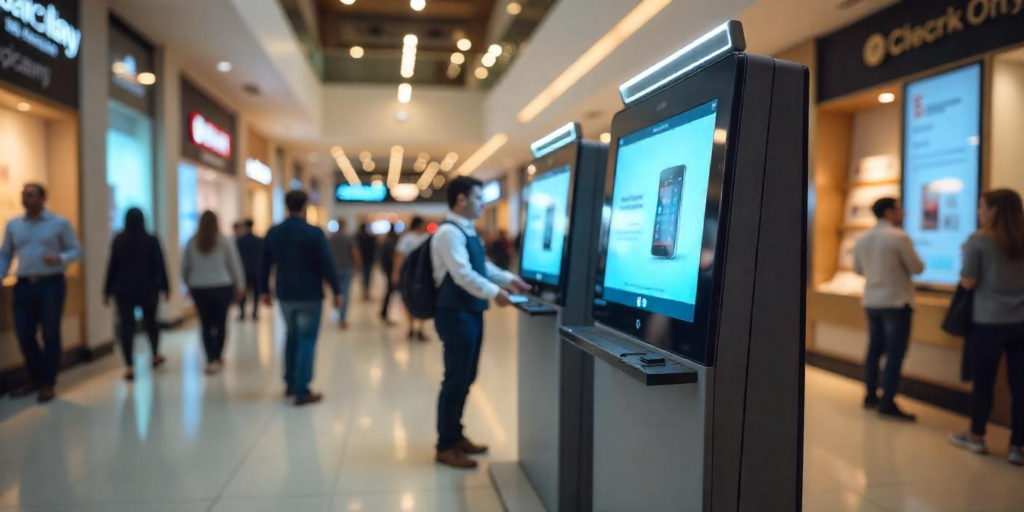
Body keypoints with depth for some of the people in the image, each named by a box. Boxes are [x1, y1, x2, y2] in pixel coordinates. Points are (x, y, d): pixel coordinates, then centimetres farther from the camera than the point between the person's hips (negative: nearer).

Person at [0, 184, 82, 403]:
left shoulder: (60, 223, -1)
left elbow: (76, 251, -1)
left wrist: (59, 258, -21)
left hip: (51, 284, -4)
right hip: (24, 285, 4)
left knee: (50, 335, 3)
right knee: (24, 334, 6)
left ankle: (48, 384, 14)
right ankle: (35, 378, 26)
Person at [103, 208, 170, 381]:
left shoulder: (118, 241, 1)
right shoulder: (151, 240, -5)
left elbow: (112, 267, 4)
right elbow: (159, 266, -4)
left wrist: (107, 291, 10)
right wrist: (165, 287, 2)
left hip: (123, 289, 1)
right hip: (147, 289, -1)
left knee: (126, 325, -1)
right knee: (150, 321, 18)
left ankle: (130, 367, -6)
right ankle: (156, 356, 32)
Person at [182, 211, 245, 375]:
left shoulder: (192, 243, 2)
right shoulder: (224, 241, -3)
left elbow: (185, 267, 8)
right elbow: (235, 265, 0)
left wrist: (188, 284, 23)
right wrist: (240, 287, 8)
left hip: (198, 288, 2)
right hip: (222, 287, -1)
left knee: (206, 325, 7)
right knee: (221, 323, 9)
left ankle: (211, 360, 1)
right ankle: (217, 358, 12)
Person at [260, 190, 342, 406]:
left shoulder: (273, 232, 3)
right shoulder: (314, 233, -12)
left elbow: (264, 264, 9)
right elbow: (327, 265, -14)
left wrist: (265, 290, 20)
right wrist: (336, 291, -6)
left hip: (285, 294, 5)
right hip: (309, 295, -5)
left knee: (292, 336, 21)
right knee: (307, 340, 0)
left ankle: (290, 384, 28)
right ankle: (302, 392, 0)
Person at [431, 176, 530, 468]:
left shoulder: (468, 232, 15)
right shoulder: (449, 232, -17)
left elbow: (482, 267, 20)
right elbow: (462, 274, -26)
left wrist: (509, 279, 9)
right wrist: (494, 293, -25)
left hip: (471, 312, 10)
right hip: (456, 314, -10)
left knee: (466, 378, 16)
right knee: (456, 379, -2)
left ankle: (455, 435, 30)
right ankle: (445, 447, 11)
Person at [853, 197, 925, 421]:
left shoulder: (862, 239, 5)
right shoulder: (899, 237, -14)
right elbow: (918, 268, -8)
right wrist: (901, 263, 11)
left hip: (871, 301, 7)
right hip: (896, 302, -7)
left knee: (875, 349, 14)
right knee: (895, 353, -3)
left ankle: (871, 396, 21)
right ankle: (887, 404, -2)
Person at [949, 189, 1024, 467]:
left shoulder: (978, 240, -10)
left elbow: (969, 282, -9)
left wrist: (966, 256, 5)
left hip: (988, 321, -4)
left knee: (984, 380, 8)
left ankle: (976, 437, 23)